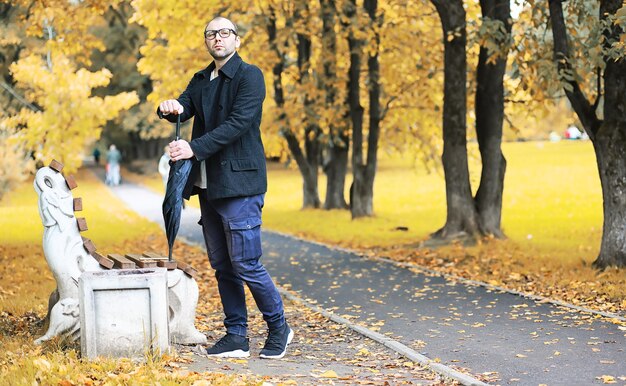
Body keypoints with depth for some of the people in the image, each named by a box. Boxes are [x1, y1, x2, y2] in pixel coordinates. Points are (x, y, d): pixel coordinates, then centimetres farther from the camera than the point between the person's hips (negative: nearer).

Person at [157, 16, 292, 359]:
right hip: (208, 186, 7)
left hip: (239, 184, -7)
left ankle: (279, 328, 10)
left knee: (246, 265, -7)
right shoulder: (201, 80, 16)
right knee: (222, 266, 10)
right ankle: (236, 337, 17)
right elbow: (183, 110, 5)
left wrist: (194, 148, -25)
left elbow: (238, 123, -18)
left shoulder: (249, 76, -7)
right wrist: (171, 108, -20)